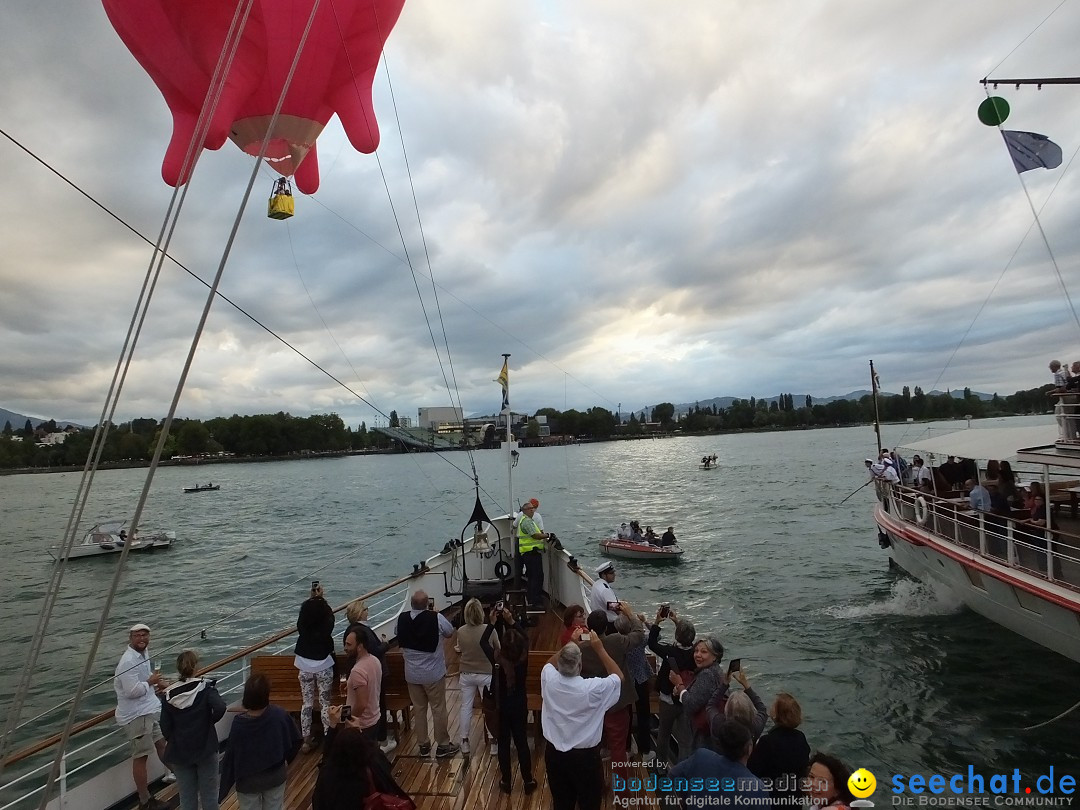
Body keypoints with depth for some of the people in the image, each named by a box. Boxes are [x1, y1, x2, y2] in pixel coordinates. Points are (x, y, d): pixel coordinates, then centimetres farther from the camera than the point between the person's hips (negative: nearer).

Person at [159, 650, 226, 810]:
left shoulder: (168, 695, -6)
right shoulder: (205, 687, -13)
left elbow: (165, 728, -2)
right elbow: (220, 708, -27)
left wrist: (175, 743, 15)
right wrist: (210, 721, -6)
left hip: (180, 752, 2)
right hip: (205, 749, -2)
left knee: (187, 797, 15)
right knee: (209, 795, 12)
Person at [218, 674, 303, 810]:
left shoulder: (239, 723, -23)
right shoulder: (279, 714, -20)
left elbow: (230, 756, -15)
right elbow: (296, 741, -9)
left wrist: (223, 789, -1)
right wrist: (286, 760, 10)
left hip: (247, 781, -1)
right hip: (275, 776, 1)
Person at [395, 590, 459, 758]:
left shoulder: (402, 619, -10)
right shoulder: (436, 618, -21)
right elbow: (450, 633, -3)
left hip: (412, 674, 3)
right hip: (433, 673, -3)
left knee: (419, 709, 17)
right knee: (438, 709, 10)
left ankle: (423, 745, 28)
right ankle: (443, 745, 21)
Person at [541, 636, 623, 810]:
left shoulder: (549, 679, -17)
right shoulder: (593, 688, -27)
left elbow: (550, 663, 9)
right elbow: (619, 676, -7)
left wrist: (571, 644, 6)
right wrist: (599, 648, -9)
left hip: (554, 754, 4)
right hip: (585, 756, -3)